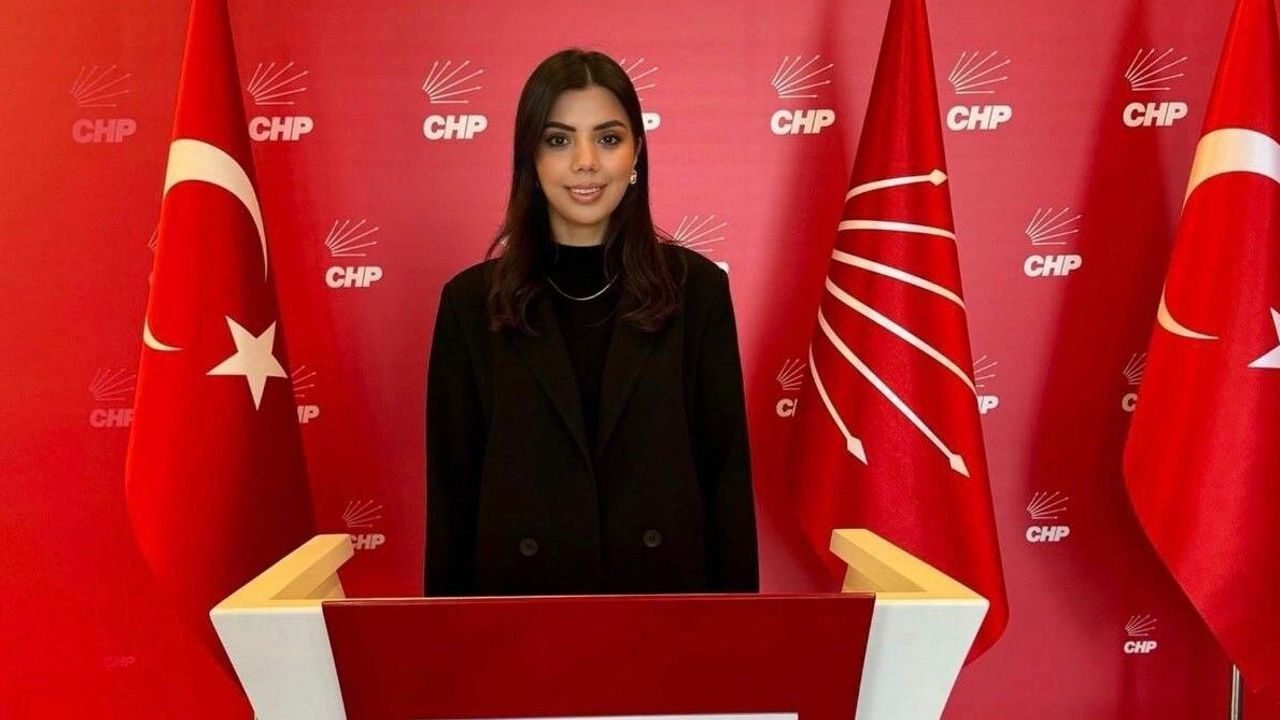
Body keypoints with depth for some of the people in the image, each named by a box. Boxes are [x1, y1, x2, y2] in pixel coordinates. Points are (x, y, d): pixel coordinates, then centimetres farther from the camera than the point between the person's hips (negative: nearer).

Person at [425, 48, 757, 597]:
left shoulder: (696, 287, -5)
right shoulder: (471, 301, -5)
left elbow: (726, 470, -3)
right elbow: (452, 486, -2)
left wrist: (733, 591, -3)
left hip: (668, 581, 0)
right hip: (521, 584, 0)